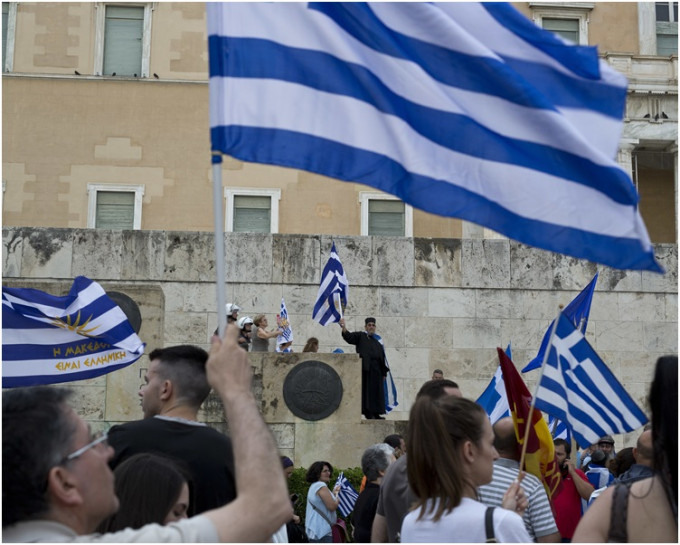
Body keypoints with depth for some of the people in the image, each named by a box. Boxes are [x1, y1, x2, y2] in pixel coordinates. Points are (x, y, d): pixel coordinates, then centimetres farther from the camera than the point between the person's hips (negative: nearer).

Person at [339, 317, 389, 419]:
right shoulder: (360, 336, 7)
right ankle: (367, 412, -7)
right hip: (365, 369, -5)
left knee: (376, 391, 5)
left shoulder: (378, 343, 21)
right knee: (366, 390, -8)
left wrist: (383, 373, 11)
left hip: (376, 371, 5)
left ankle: (375, 413, 9)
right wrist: (343, 327, -30)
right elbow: (349, 337, -11)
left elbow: (382, 359, 20)